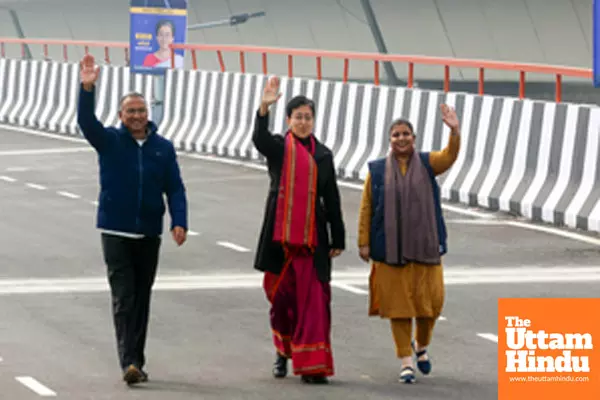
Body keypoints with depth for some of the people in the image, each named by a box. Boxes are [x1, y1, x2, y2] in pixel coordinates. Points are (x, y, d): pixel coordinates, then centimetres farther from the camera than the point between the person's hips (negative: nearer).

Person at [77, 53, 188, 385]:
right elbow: (86, 122, -18)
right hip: (116, 232, -3)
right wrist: (87, 89, -33)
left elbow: (175, 188, 2)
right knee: (123, 298, -10)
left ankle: (136, 361, 18)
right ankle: (129, 362, -16)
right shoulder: (110, 142, 0)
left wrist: (179, 222, -11)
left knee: (141, 299, 10)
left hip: (149, 233, 3)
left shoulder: (163, 147, 4)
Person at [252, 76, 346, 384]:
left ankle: (312, 365, -7)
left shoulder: (323, 155, 10)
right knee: (281, 295, 8)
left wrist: (338, 239, 8)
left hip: (311, 237, 1)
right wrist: (264, 109, -38)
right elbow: (259, 139, -20)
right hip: (279, 235, -1)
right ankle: (283, 350, 31)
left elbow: (332, 200, 11)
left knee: (313, 299, -6)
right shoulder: (278, 147, 4)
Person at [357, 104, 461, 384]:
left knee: (430, 300, 3)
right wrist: (364, 242, -4)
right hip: (391, 249, -1)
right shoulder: (377, 171, 3)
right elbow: (366, 209, 2)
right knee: (398, 303, 0)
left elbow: (450, 156, -15)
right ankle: (406, 361, 8)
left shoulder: (427, 164, 5)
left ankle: (421, 345, 31)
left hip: (424, 246, 1)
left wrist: (455, 131, -33)